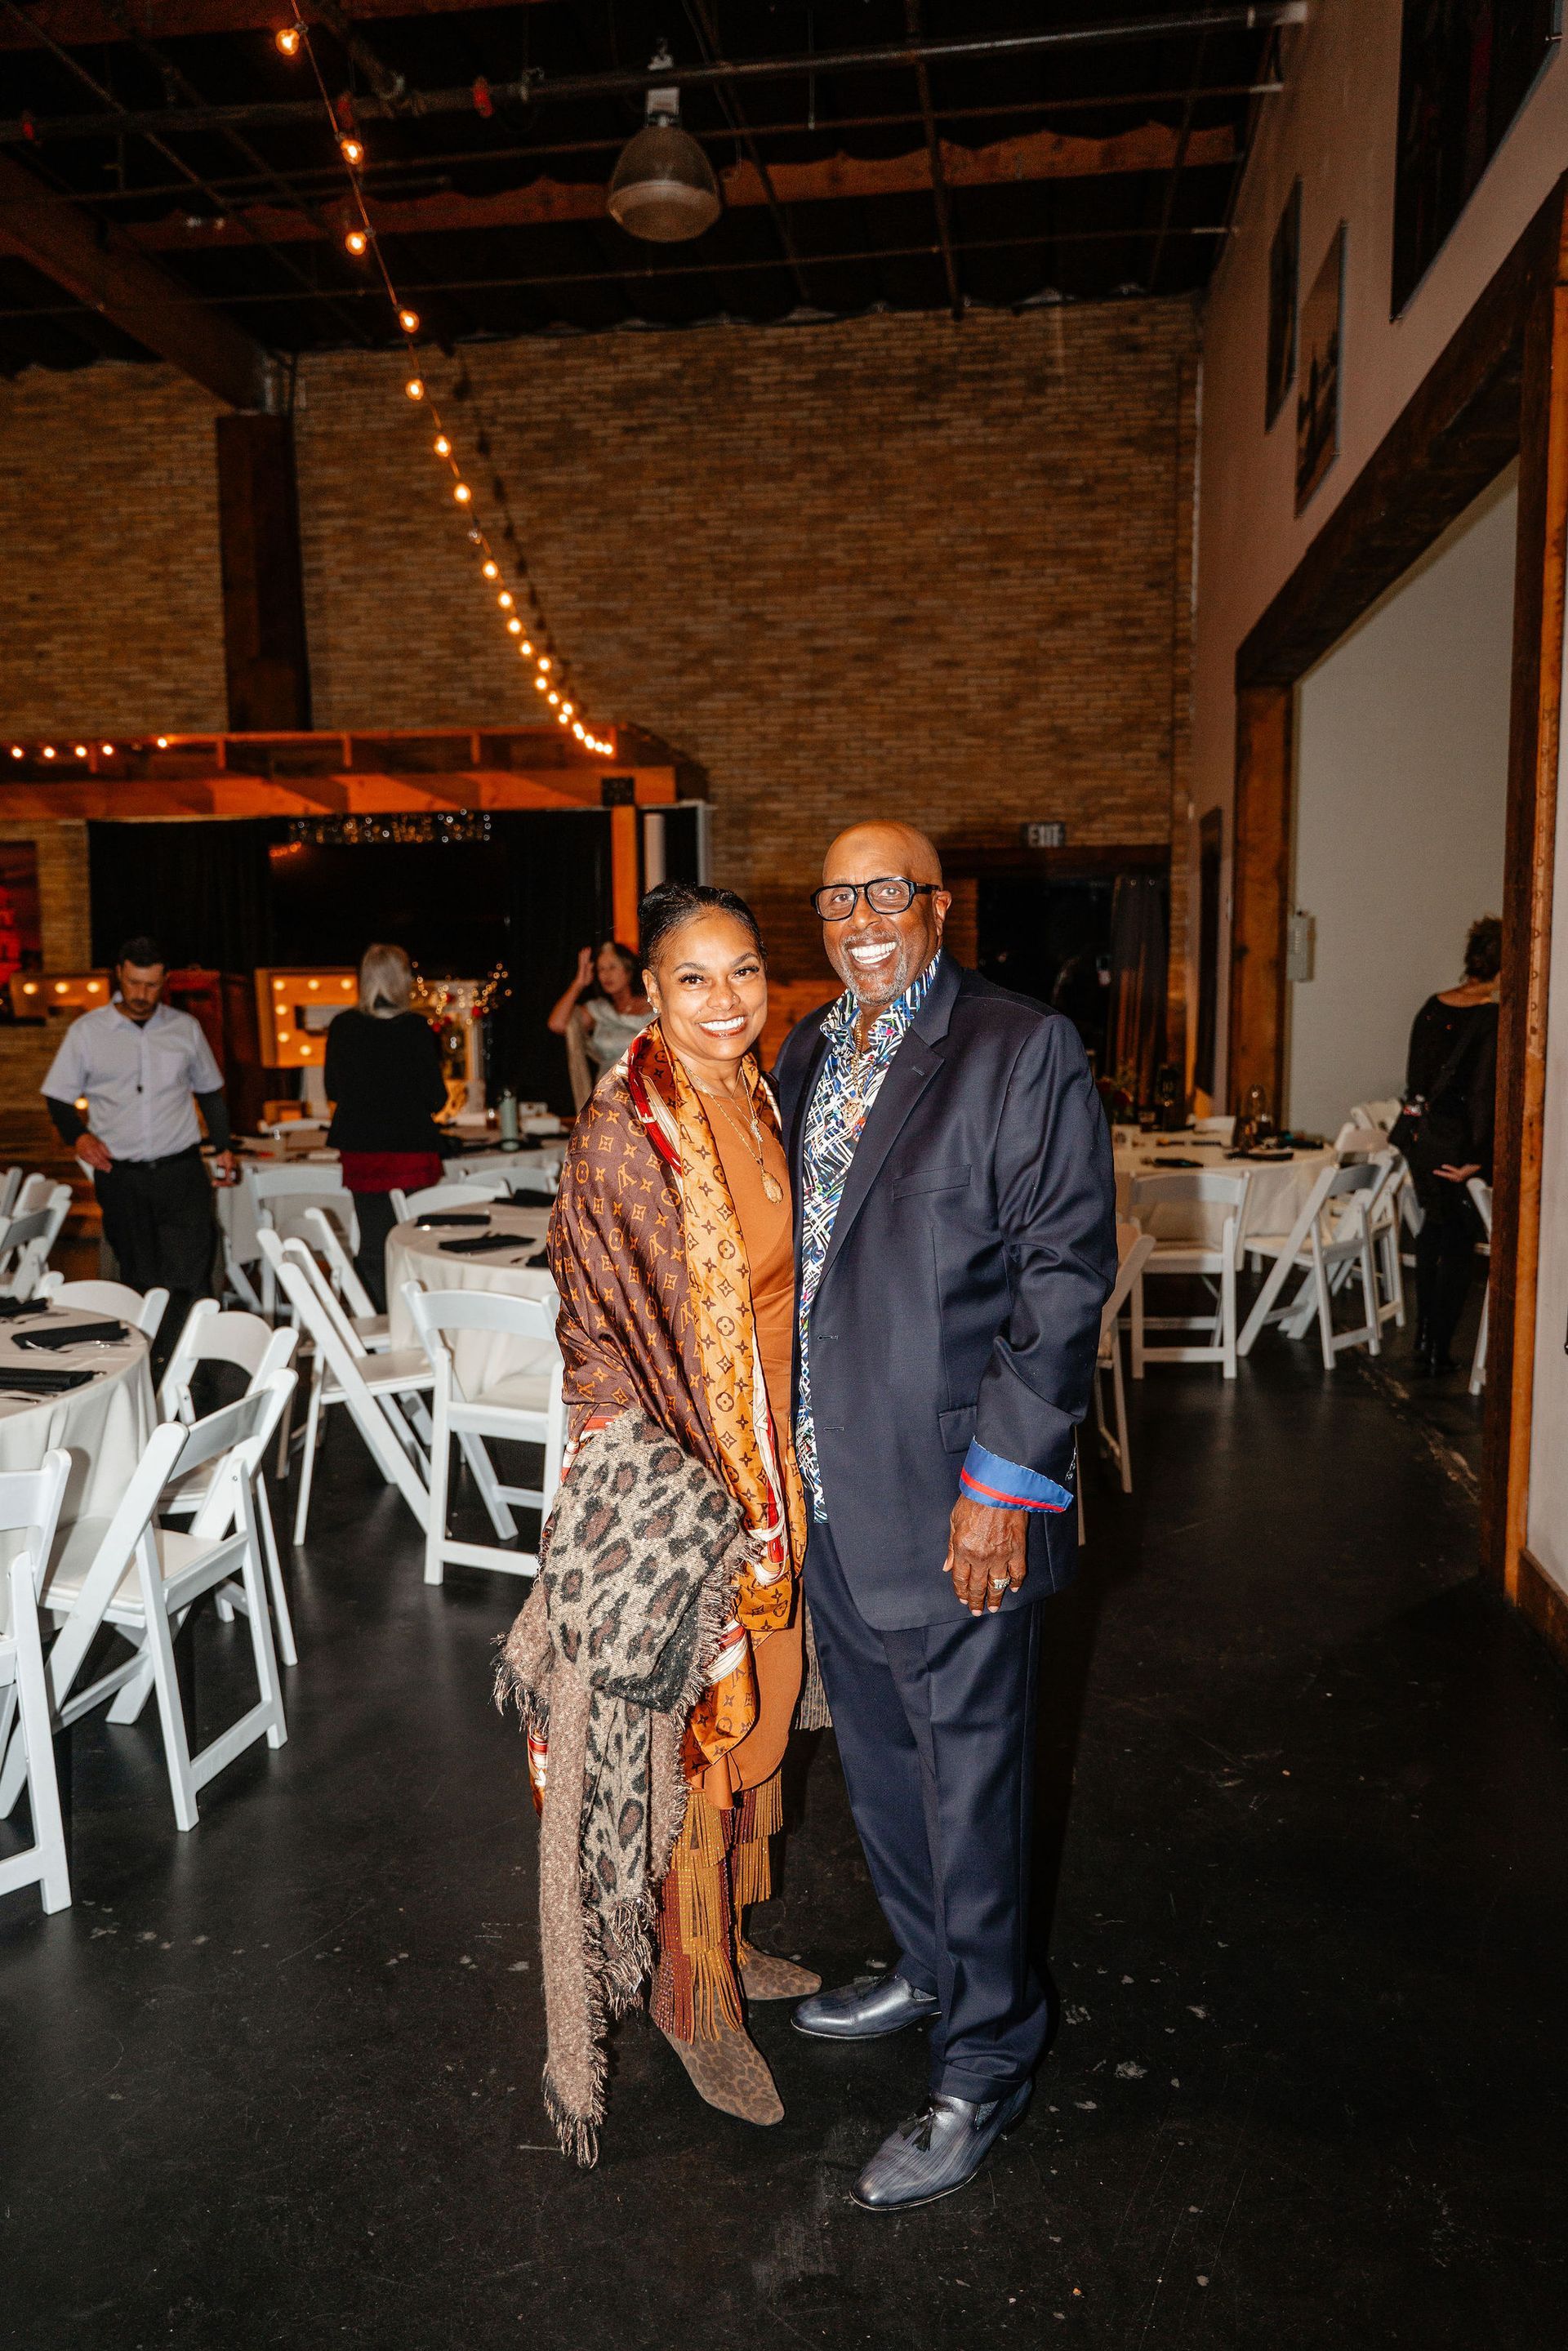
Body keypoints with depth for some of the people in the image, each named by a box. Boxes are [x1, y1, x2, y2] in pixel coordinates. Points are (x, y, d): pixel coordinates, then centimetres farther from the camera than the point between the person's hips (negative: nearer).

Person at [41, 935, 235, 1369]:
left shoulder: (186, 1029, 8)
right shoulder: (86, 1032, 4)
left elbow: (209, 1090, 20)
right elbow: (58, 1096, 8)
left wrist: (222, 1146, 13)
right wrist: (78, 1136, -11)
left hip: (181, 1171, 0)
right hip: (119, 1176, 0)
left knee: (189, 1277, -10)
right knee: (140, 1280, 7)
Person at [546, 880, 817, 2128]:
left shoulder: (757, 1101, 3)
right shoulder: (622, 1131, -19)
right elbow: (592, 1329, -16)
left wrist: (782, 1467, 14)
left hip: (769, 1466, 7)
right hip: (675, 1479, -7)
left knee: (754, 1708, 20)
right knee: (695, 1724, 6)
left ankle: (725, 1937, 42)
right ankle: (693, 1997, 28)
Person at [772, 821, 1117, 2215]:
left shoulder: (1025, 1049, -11)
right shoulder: (807, 1055, 9)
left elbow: (1066, 1276, -15)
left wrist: (1003, 1482, -18)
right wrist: (783, 1447, 12)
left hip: (956, 1496, -7)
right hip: (831, 1484, 7)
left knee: (968, 1776, 8)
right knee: (878, 1757, 22)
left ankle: (985, 2063, 30)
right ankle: (928, 1968, 46)